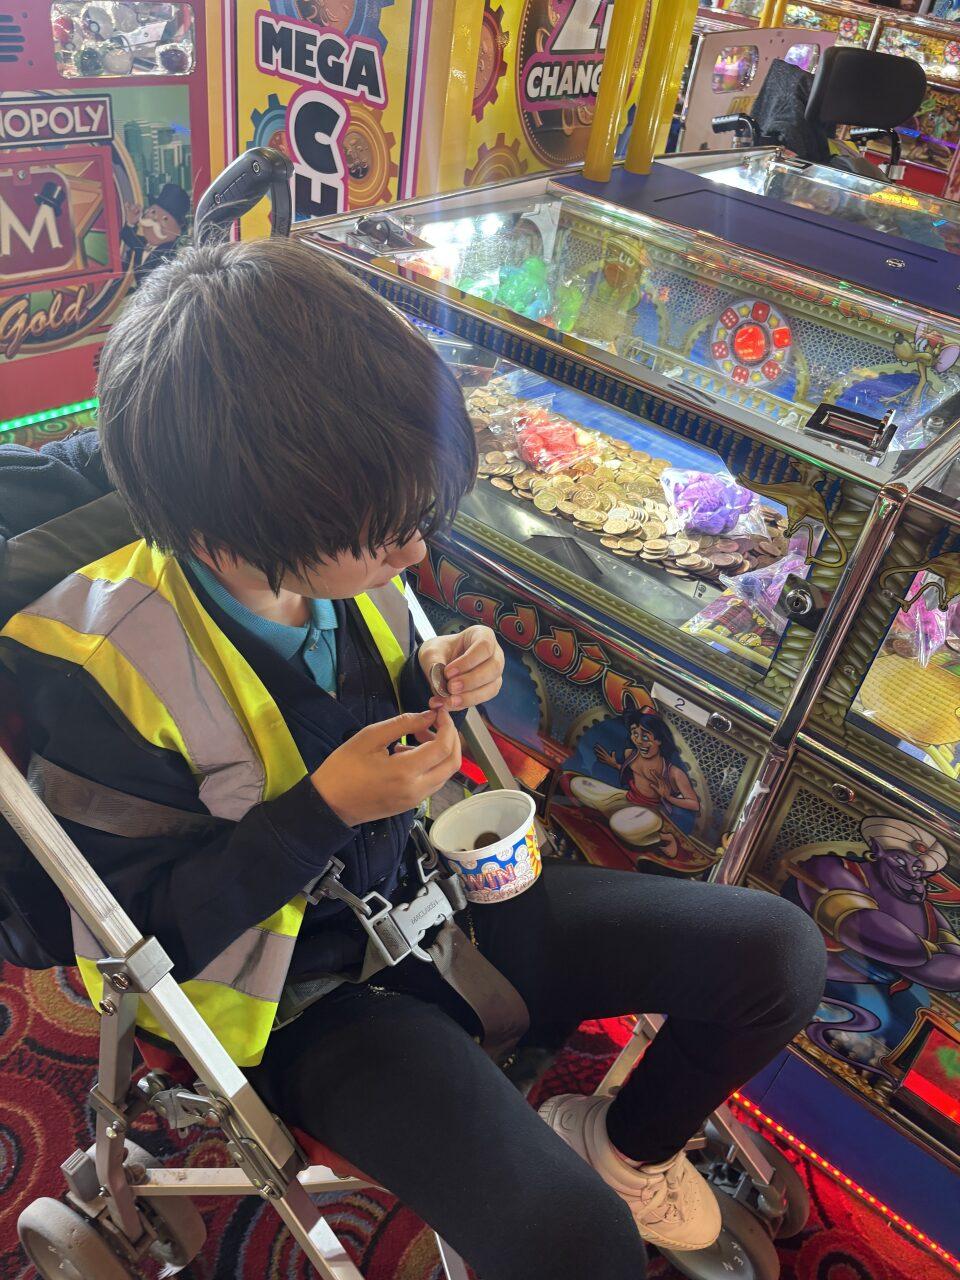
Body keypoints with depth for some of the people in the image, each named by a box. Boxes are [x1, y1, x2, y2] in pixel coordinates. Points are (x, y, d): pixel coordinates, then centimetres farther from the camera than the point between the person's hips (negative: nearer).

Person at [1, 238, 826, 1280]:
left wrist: (435, 687, -12)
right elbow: (144, 928, -17)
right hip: (307, 995, -5)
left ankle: (629, 1144, 26)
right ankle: (598, 1195, 12)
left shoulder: (340, 570, -6)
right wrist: (326, 810, -27)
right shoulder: (99, 674, -23)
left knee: (779, 952, -1)